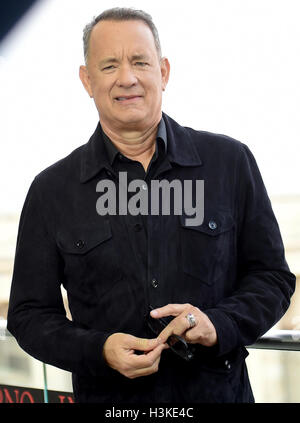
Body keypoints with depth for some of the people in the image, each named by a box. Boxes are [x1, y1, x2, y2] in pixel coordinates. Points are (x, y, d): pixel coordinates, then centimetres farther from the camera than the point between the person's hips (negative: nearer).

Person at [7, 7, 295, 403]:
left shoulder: (231, 162, -2)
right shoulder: (51, 190, -2)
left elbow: (272, 277, 2)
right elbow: (30, 314, 0)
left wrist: (219, 325, -16)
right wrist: (100, 351, -17)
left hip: (219, 389, 0)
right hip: (108, 397, 0)